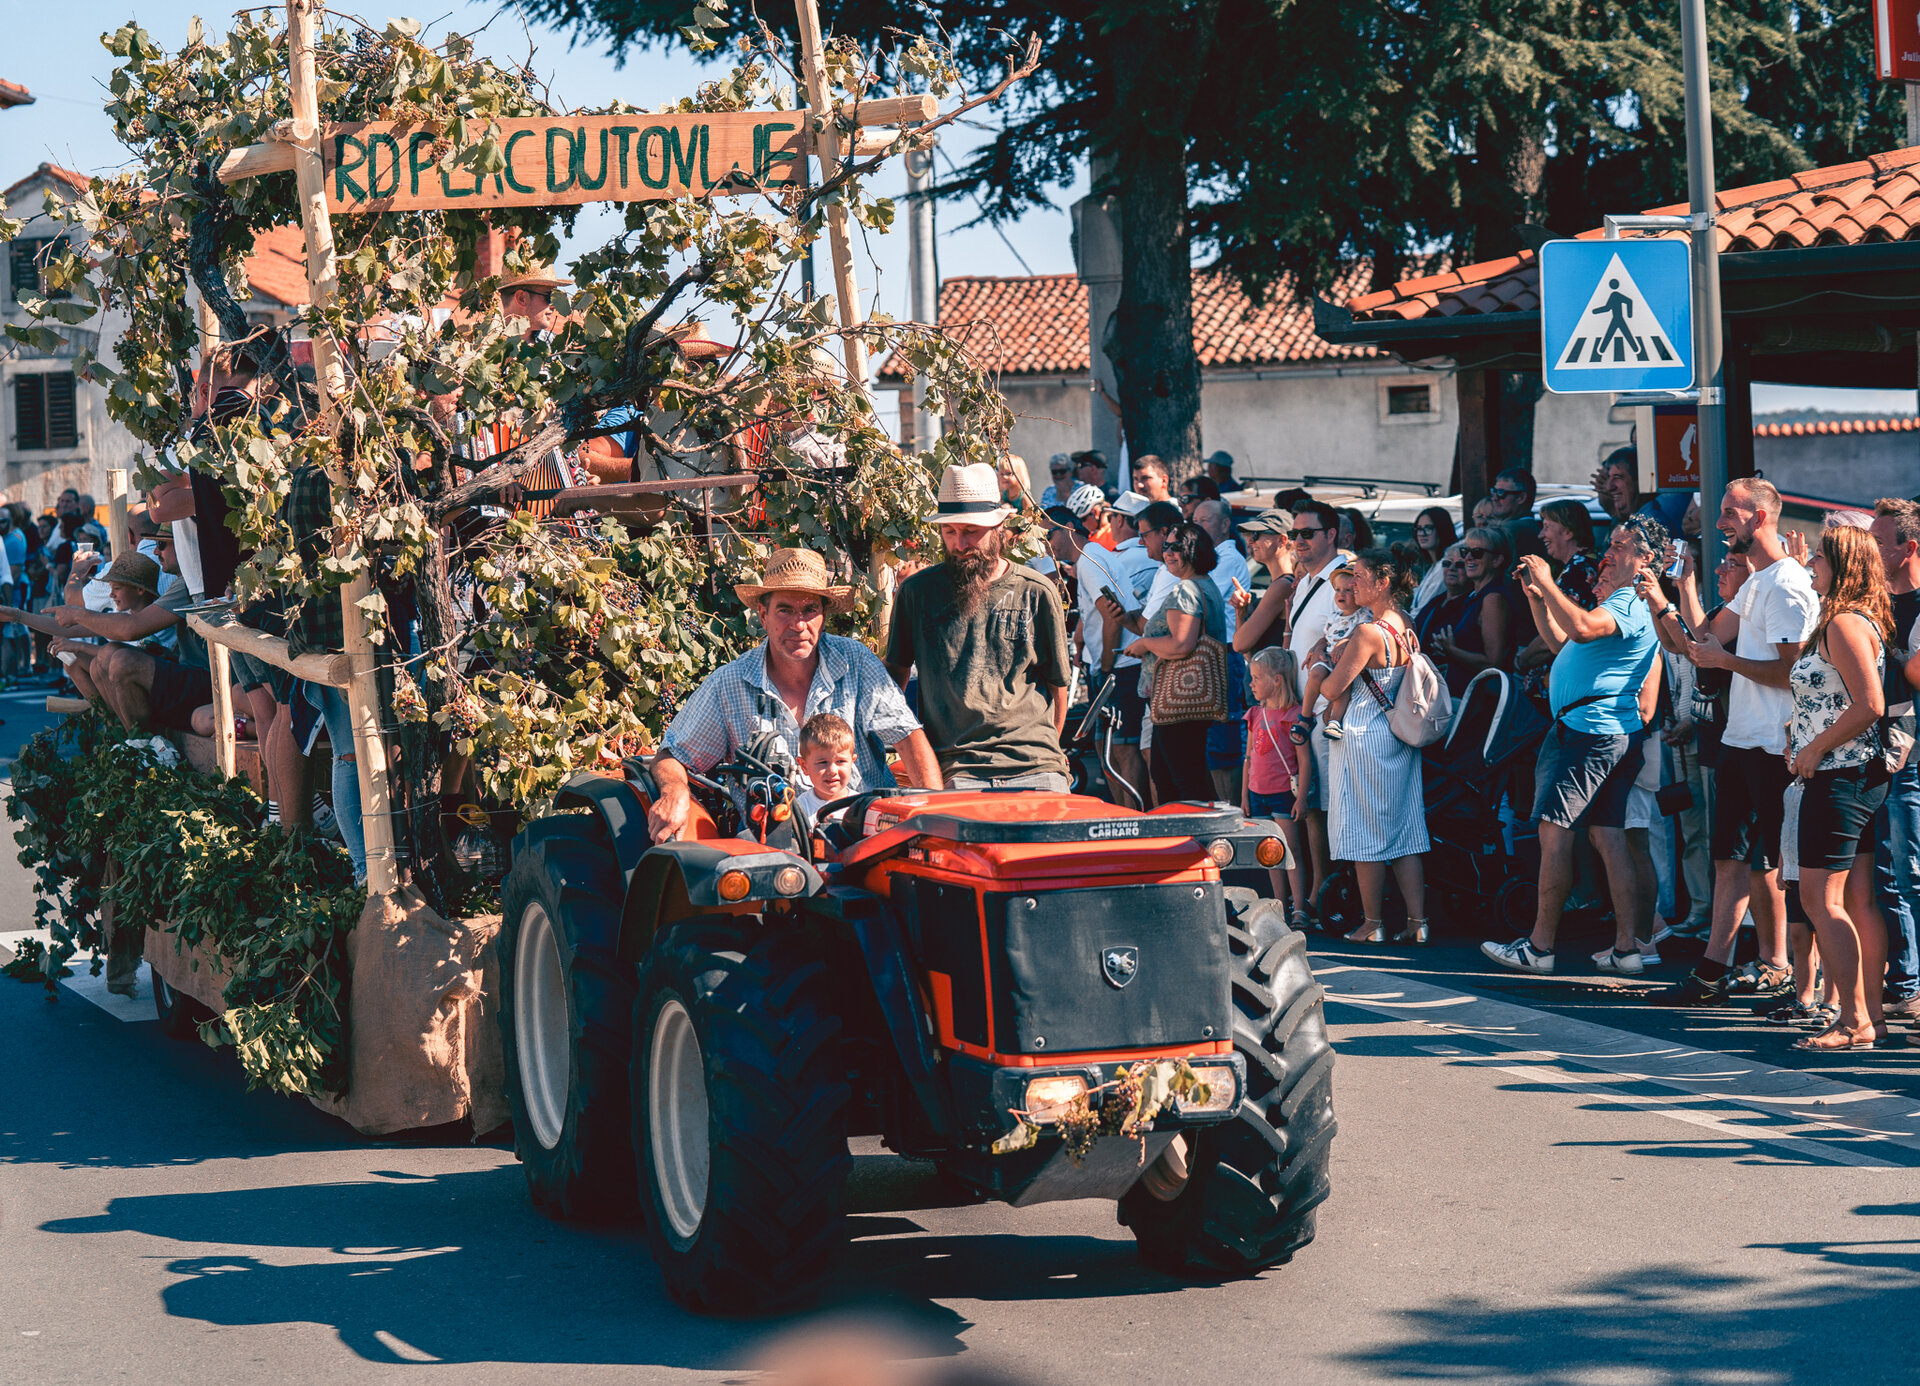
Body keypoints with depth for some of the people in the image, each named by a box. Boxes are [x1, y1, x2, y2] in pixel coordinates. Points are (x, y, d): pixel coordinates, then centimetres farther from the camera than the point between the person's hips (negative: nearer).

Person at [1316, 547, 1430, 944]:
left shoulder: (1369, 633, -20)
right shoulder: (1407, 627, 5)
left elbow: (1333, 688, -17)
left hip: (1364, 736, -8)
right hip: (1401, 737, 8)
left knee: (1367, 832, 2)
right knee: (1404, 831, 9)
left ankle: (1373, 923, 7)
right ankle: (1417, 922, 7)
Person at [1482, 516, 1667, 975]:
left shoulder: (1629, 604, -13)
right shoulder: (1622, 601, 22)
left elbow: (1582, 628, -32)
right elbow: (1564, 641, 30)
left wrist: (1548, 583, -21)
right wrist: (1537, 598, 18)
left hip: (1587, 729, -11)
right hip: (1616, 735, 11)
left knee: (1555, 834, -8)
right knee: (1608, 838, 8)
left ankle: (1540, 946, -7)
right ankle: (1626, 947, 6)